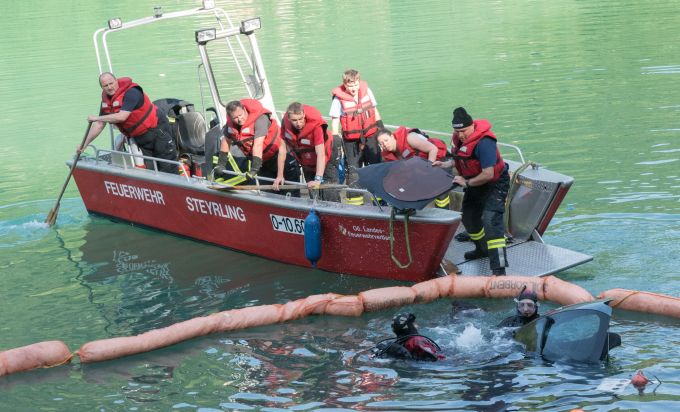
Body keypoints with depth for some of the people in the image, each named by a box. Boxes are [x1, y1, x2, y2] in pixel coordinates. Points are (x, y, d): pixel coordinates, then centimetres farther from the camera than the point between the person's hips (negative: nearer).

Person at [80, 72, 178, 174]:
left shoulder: (131, 92, -22)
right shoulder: (106, 100, 3)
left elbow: (121, 117, -31)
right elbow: (99, 125, 9)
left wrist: (97, 118, -23)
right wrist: (85, 144, 5)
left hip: (156, 130, -7)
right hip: (138, 138, 7)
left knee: (169, 169, -5)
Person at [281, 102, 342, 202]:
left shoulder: (316, 124, -35)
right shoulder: (285, 122, -21)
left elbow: (321, 154, -38)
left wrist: (318, 179, -46)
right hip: (306, 163, 5)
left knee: (330, 197, -16)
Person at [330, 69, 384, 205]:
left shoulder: (366, 91, -4)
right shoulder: (339, 98, -16)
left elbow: (374, 110, 10)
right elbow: (335, 120, -9)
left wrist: (381, 127, 14)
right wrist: (335, 139, -12)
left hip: (370, 136, 4)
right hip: (351, 141, -4)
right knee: (353, 169, 1)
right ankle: (354, 197, 10)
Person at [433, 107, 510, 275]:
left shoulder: (483, 142, -32)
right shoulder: (458, 138, -5)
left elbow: (488, 174, -34)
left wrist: (466, 183, -24)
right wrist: (444, 165, 2)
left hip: (495, 184, -9)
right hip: (474, 183, 9)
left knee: (490, 220, -23)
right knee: (468, 217, 21)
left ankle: (499, 269, -28)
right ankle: (483, 249, 48)